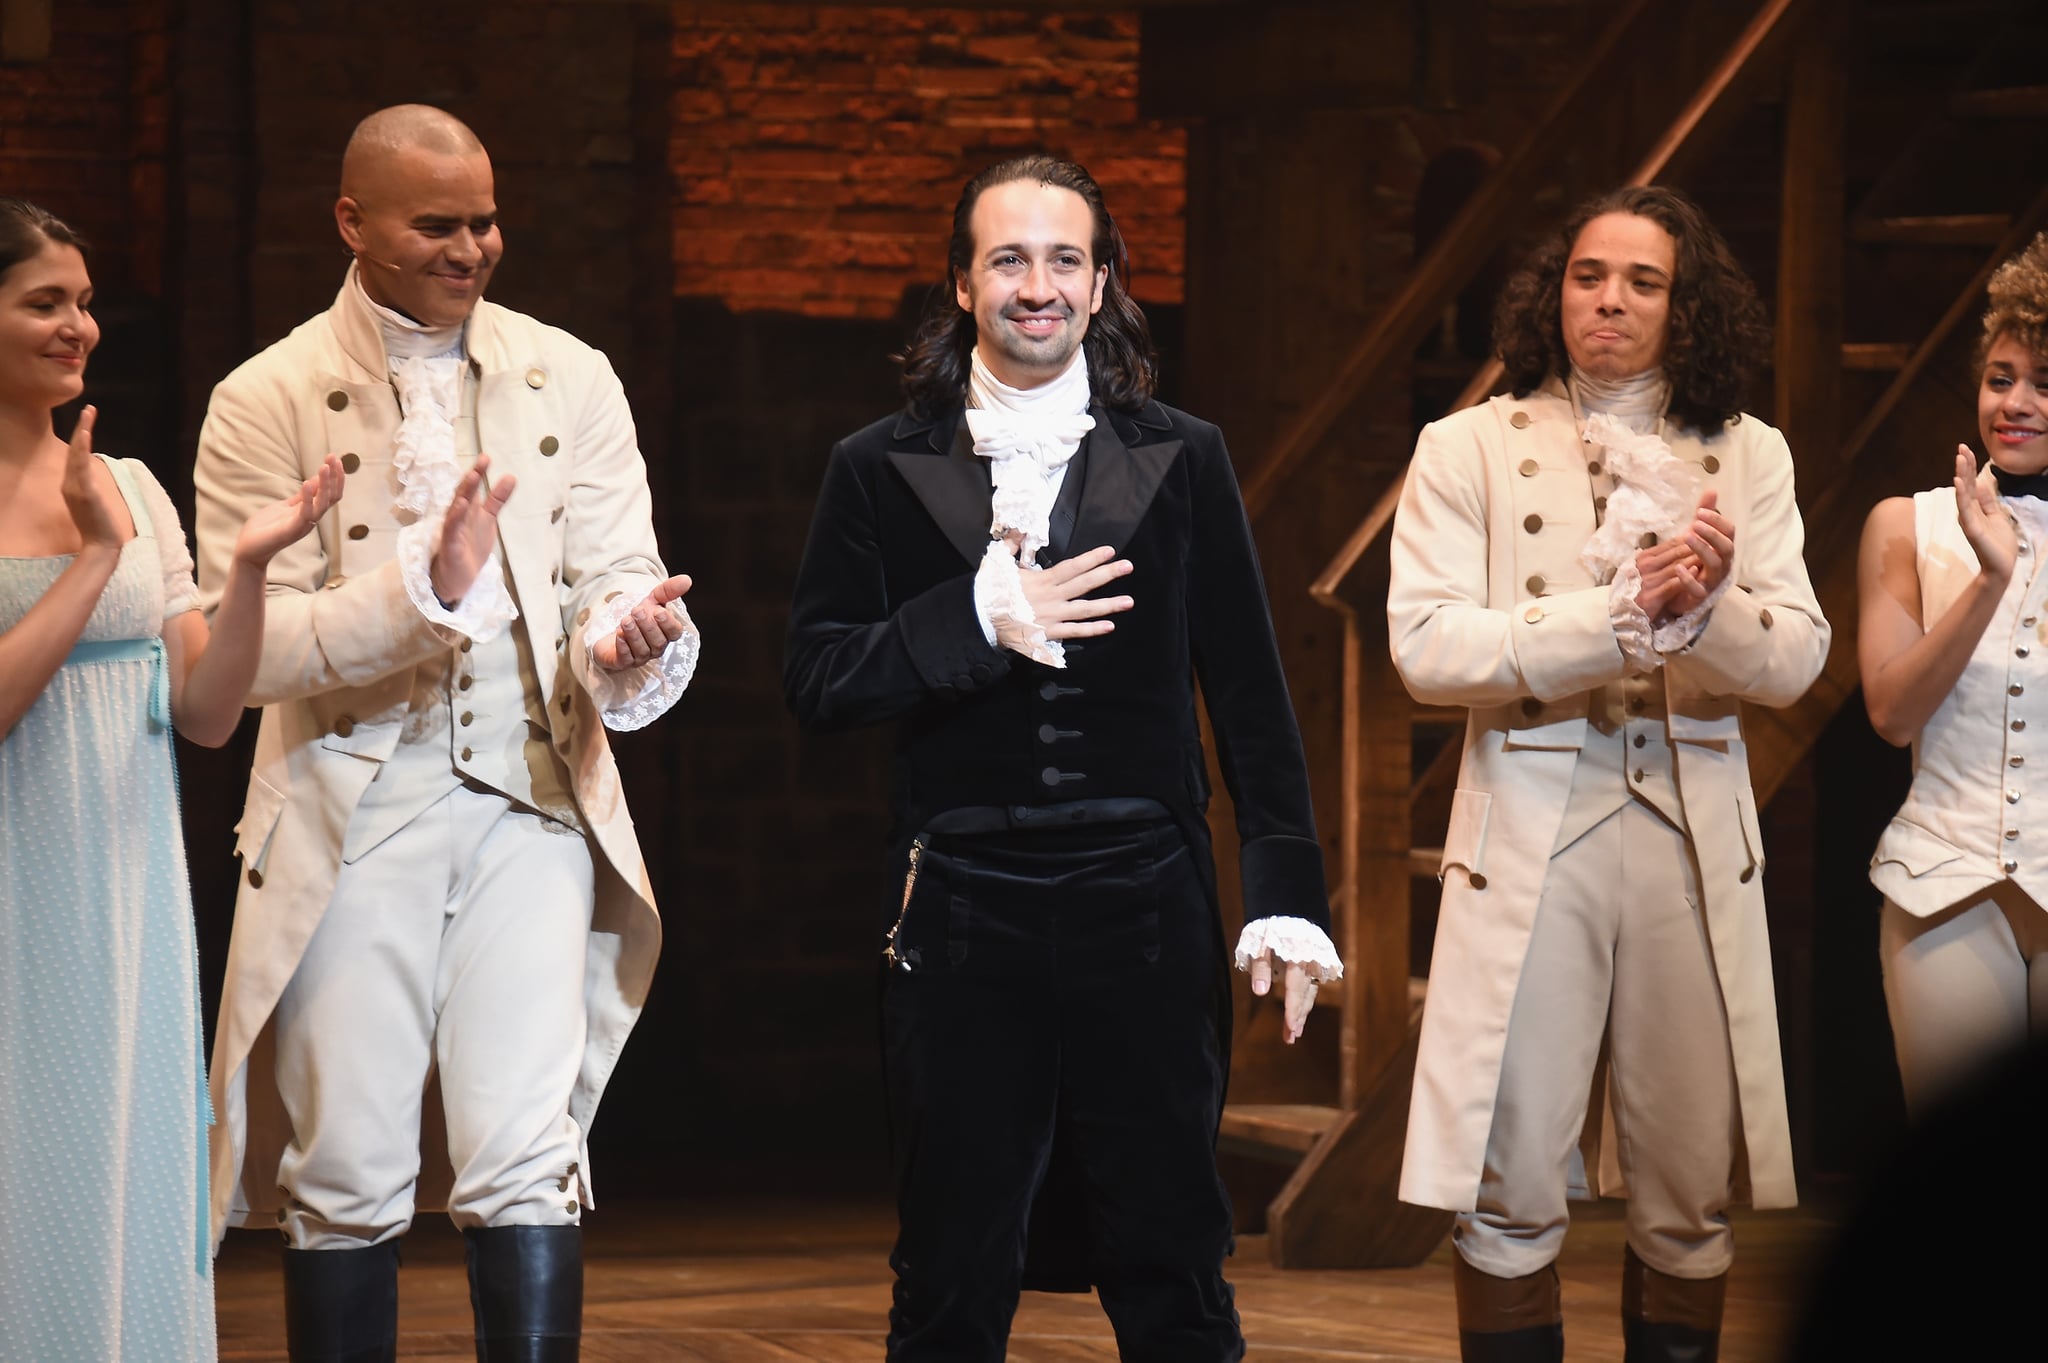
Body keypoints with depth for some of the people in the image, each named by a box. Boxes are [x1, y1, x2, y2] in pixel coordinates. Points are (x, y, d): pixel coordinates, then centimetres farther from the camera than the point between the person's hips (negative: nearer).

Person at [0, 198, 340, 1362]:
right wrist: (95, 557, -18)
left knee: (126, 1201, 7)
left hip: (126, 903, 5)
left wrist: (250, 567, -8)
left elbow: (208, 711, 6)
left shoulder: (131, 488, 9)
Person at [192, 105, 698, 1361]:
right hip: (353, 821, -1)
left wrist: (630, 639, -22)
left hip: (533, 804, 1)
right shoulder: (270, 402, 0)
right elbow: (242, 649, -7)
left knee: (529, 1160, -8)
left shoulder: (571, 381, 9)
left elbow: (616, 578, 4)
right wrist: (426, 588, -22)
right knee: (349, 1173, 3)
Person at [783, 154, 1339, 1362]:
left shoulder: (1182, 460, 7)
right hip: (964, 915, 0)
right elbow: (816, 683, 0)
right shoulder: (883, 471, 6)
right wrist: (976, 620, -15)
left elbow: (1250, 695, 7)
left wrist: (1288, 894, 1)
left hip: (1144, 902, 0)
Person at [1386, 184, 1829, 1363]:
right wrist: (1621, 613, -19)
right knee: (1511, 1198, -3)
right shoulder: (1471, 451, 4)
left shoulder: (1747, 458, 10)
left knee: (1692, 1200, 6)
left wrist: (1703, 605, -21)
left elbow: (1796, 660, 1)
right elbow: (1425, 646, -9)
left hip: (1694, 842, 2)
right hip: (1529, 834, -2)